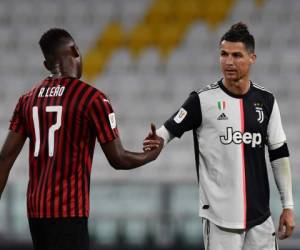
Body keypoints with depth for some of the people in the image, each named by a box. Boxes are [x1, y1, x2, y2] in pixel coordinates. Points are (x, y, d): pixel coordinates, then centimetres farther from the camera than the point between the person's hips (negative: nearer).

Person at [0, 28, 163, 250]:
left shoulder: (28, 99, 9)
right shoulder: (92, 99, -8)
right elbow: (118, 160, -5)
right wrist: (152, 154, 14)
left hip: (35, 209, 7)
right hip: (69, 212, -7)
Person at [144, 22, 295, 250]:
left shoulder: (266, 101, 7)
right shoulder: (203, 100, -4)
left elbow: (279, 154, 12)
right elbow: (170, 129, -2)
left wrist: (288, 206, 10)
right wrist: (156, 142, -27)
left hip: (260, 218, 4)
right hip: (220, 218, -4)